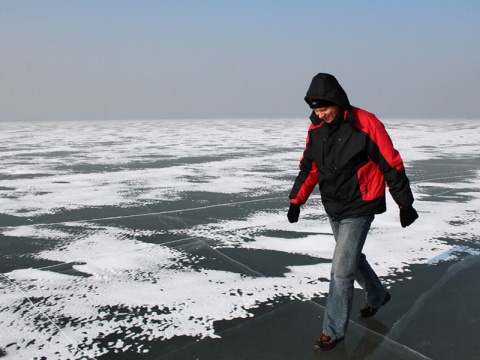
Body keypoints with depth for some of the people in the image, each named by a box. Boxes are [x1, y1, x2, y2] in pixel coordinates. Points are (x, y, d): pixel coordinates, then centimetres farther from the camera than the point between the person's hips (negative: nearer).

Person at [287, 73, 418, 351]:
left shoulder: (366, 125, -20)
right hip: (333, 208, 7)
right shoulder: (316, 128, -2)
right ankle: (378, 296, 48)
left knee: (341, 269, -7)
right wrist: (297, 200, 5)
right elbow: (309, 166, 10)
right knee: (352, 257, 22)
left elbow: (392, 165, -13)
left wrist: (405, 204, -8)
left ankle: (334, 330, 8)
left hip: (359, 208, -7)